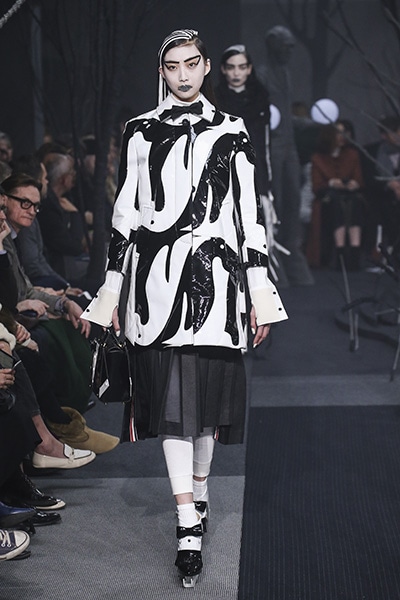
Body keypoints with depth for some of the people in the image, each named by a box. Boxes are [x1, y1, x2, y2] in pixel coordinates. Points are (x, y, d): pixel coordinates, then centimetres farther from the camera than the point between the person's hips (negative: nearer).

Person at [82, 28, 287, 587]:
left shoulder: (233, 133, 9)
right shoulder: (140, 132, 9)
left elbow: (250, 216, 8)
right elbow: (125, 212, 9)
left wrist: (260, 293, 5)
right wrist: (112, 290, 7)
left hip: (216, 275, 1)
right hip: (157, 275, -1)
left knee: (208, 389, 5)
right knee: (171, 393, -6)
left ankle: (198, 483, 31)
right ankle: (189, 525, -5)